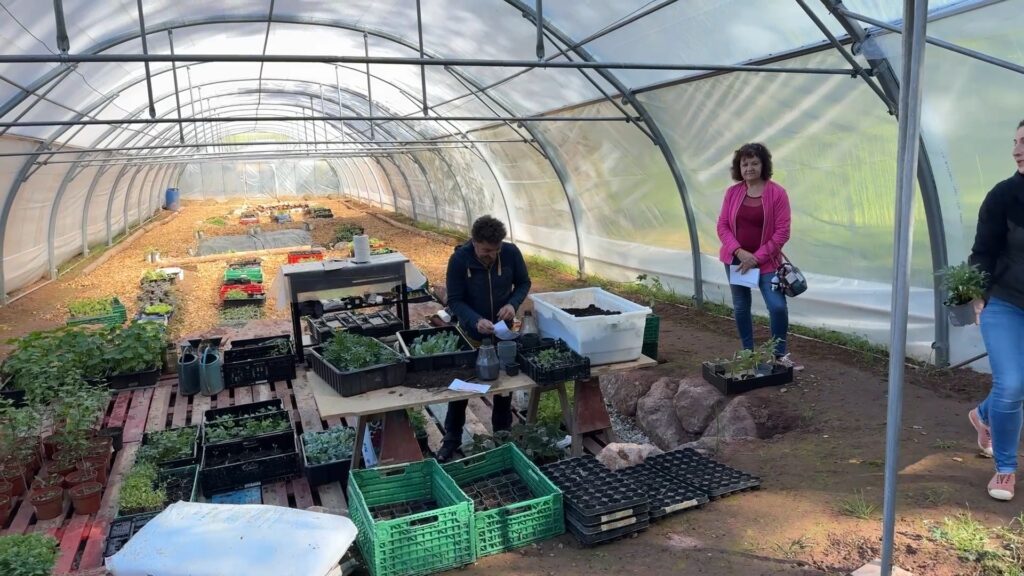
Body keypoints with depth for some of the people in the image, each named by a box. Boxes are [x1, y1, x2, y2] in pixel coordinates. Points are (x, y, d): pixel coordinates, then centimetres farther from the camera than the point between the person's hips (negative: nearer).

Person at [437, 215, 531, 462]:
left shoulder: (511, 253, -17)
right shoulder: (459, 259, -23)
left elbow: (524, 283, -2)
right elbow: (454, 300, -18)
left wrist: (513, 303, -21)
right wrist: (476, 320, -34)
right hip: (470, 332, -2)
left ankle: (503, 432, 34)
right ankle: (452, 439, 24)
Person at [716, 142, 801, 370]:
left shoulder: (777, 193, -8)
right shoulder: (732, 192, 1)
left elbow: (782, 232, -10)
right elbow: (722, 226, 0)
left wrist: (757, 257, -15)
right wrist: (739, 251, -15)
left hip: (766, 261, -3)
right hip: (736, 259, 3)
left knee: (778, 306, -12)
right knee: (740, 307, 10)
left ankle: (780, 355, 7)